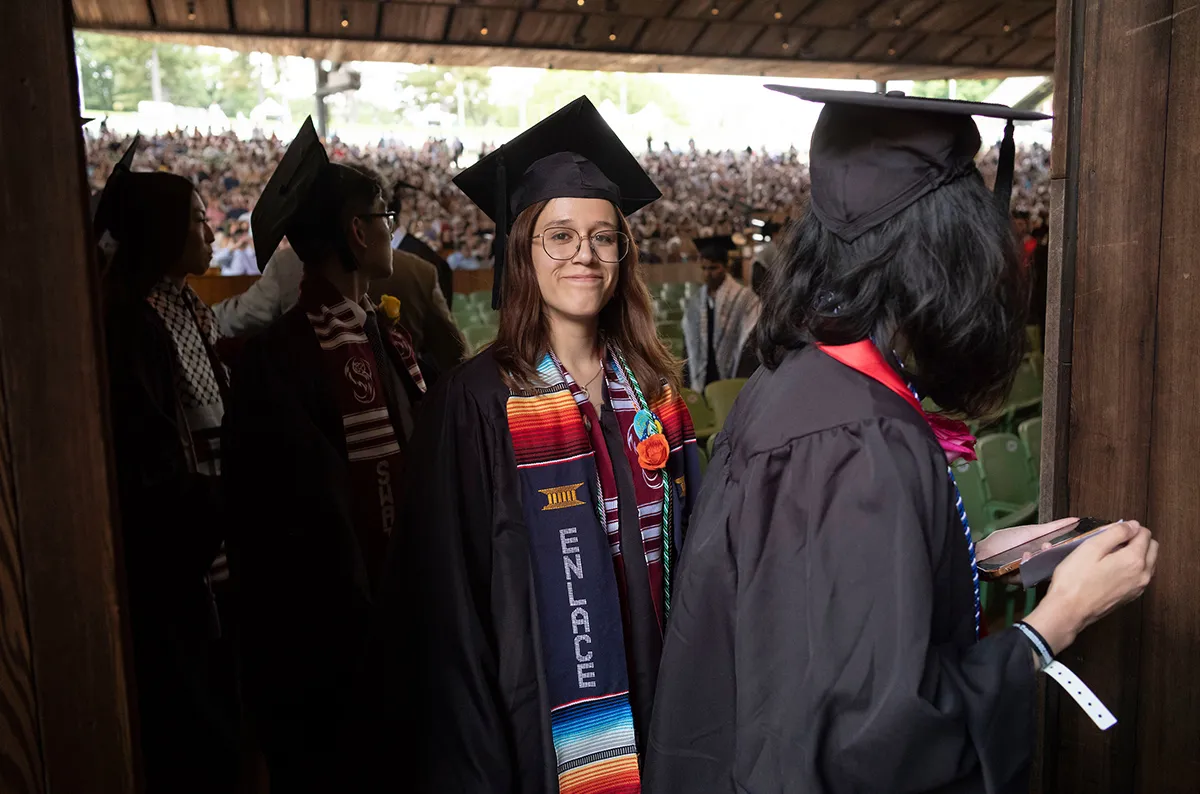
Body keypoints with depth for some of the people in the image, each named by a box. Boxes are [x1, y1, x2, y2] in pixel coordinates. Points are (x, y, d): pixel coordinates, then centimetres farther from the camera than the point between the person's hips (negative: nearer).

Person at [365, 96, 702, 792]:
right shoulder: (479, 402, -14)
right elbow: (452, 596, -12)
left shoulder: (654, 393, 1)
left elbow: (689, 553, 8)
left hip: (652, 703, 5)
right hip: (538, 723, -4)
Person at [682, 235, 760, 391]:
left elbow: (747, 345, -8)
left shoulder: (745, 299, -8)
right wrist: (696, 384, 4)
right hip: (703, 384, 4)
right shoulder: (695, 302, 7)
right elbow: (690, 344, 10)